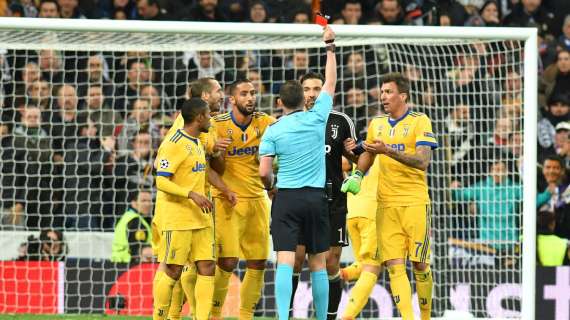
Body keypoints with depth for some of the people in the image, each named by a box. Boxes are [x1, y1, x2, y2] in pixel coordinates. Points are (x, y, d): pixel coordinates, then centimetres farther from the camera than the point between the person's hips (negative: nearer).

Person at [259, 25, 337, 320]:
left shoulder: (272, 131, -1)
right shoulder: (316, 118, 1)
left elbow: (264, 172, -6)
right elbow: (330, 82, 14)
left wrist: (270, 184, 16)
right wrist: (329, 45, 21)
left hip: (286, 198, -1)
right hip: (316, 197, 1)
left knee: (285, 262, -8)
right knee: (318, 265, 9)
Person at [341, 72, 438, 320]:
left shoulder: (420, 121, -4)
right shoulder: (376, 124, 13)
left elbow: (422, 161, -15)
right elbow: (368, 155, 28)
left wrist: (387, 150, -23)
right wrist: (357, 175, 9)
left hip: (415, 203, -4)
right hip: (386, 204, 4)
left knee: (420, 265, 0)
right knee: (394, 265, -8)